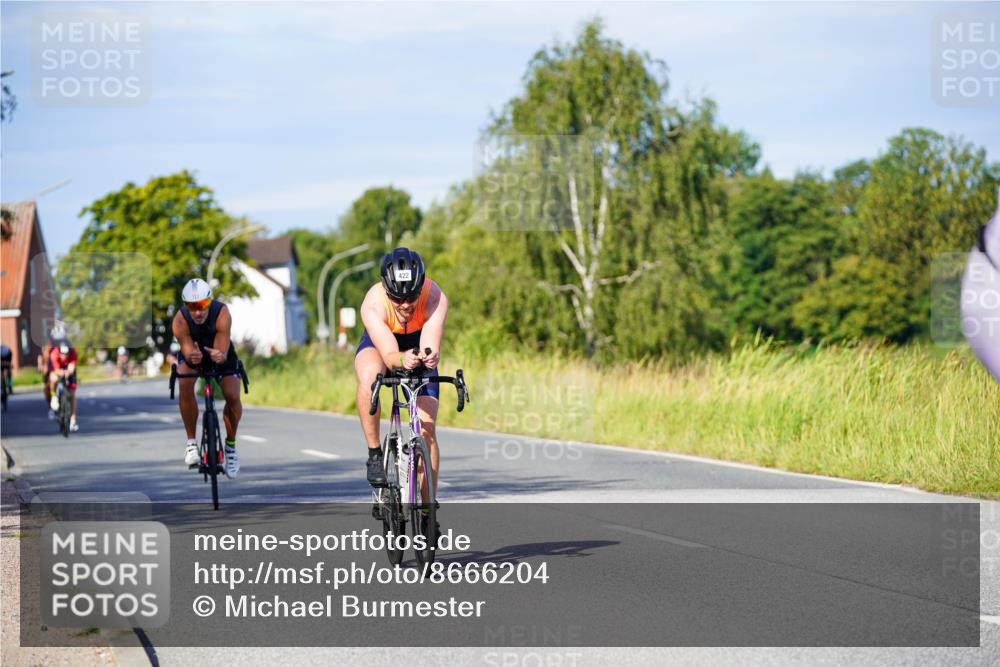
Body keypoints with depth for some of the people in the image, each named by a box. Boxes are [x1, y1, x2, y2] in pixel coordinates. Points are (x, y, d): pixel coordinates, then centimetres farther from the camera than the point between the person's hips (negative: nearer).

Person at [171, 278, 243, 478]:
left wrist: (219, 356, -60)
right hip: (192, 354, 0)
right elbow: (187, 352, -32)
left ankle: (231, 444, 6)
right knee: (185, 384, -31)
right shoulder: (180, 321, -32)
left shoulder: (222, 313, -35)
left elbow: (222, 352, -35)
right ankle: (191, 441, -17)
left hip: (220, 352, 0)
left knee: (233, 396, -20)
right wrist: (192, 357, -56)